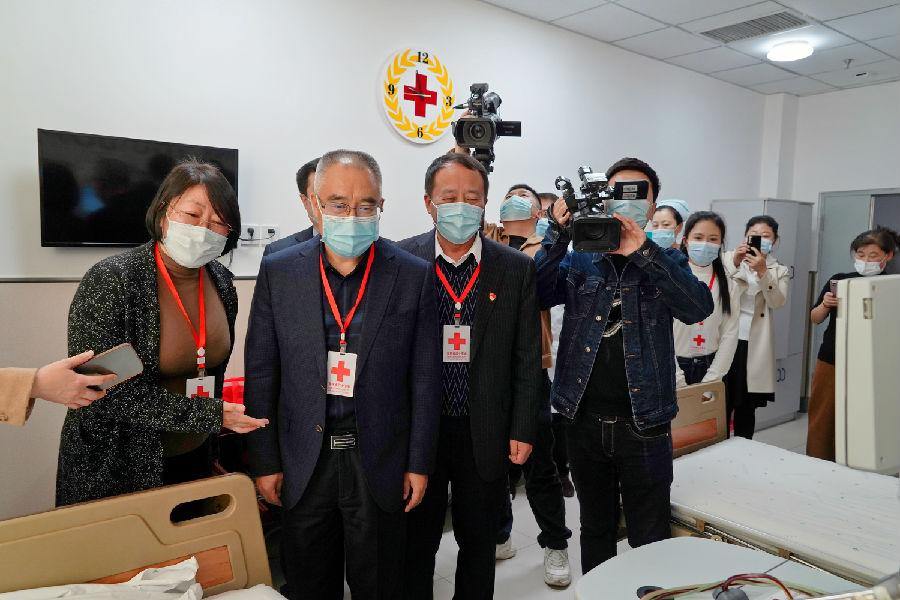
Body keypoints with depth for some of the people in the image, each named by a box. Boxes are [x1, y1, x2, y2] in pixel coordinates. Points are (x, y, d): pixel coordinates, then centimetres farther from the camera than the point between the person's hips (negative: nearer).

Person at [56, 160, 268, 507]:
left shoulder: (220, 280, -1)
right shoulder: (110, 282, -19)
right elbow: (106, 391, -22)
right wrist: (209, 416, -21)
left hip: (194, 461, 6)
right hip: (117, 470, -5)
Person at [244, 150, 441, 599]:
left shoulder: (414, 276, -7)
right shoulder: (278, 271, -3)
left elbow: (424, 378, -3)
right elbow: (260, 373, 1)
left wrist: (419, 463, -2)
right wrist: (264, 461, 1)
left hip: (380, 463, -1)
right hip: (302, 463, 1)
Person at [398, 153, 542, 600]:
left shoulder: (517, 269, -2)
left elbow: (527, 358, 1)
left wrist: (522, 431, -1)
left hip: (487, 436, 1)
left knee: (480, 544, 18)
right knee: (415, 543, 15)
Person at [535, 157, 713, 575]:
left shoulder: (665, 261, 4)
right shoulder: (577, 260, 5)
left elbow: (698, 308, -15)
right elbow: (535, 295, -12)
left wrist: (642, 252, -23)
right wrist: (559, 234, -20)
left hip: (643, 425, -1)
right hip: (585, 420, 2)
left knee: (650, 540, 8)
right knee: (595, 529, 19)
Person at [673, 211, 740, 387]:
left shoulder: (729, 285, 3)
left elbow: (730, 334, 1)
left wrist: (710, 380, -6)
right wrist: (679, 382, -12)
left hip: (710, 367, 2)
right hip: (673, 368, -2)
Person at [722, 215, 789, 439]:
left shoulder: (779, 271, 11)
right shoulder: (729, 258, 7)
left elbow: (778, 302, -7)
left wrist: (762, 271, -19)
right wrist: (735, 263, -19)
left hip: (755, 346, 2)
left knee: (746, 408, 9)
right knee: (721, 405, -2)